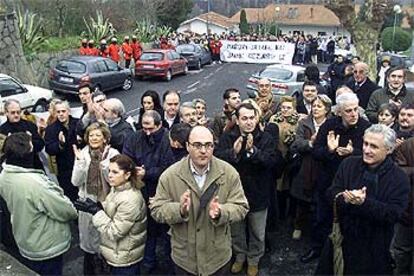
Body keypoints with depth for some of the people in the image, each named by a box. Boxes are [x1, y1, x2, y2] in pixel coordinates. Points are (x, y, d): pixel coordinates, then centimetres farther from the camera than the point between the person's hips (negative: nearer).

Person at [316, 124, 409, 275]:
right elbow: (331, 193, -4)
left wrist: (364, 202, -32)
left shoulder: (399, 178, -9)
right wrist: (346, 198, -27)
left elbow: (394, 214, -18)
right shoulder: (348, 164, 0)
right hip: (341, 238, 3)